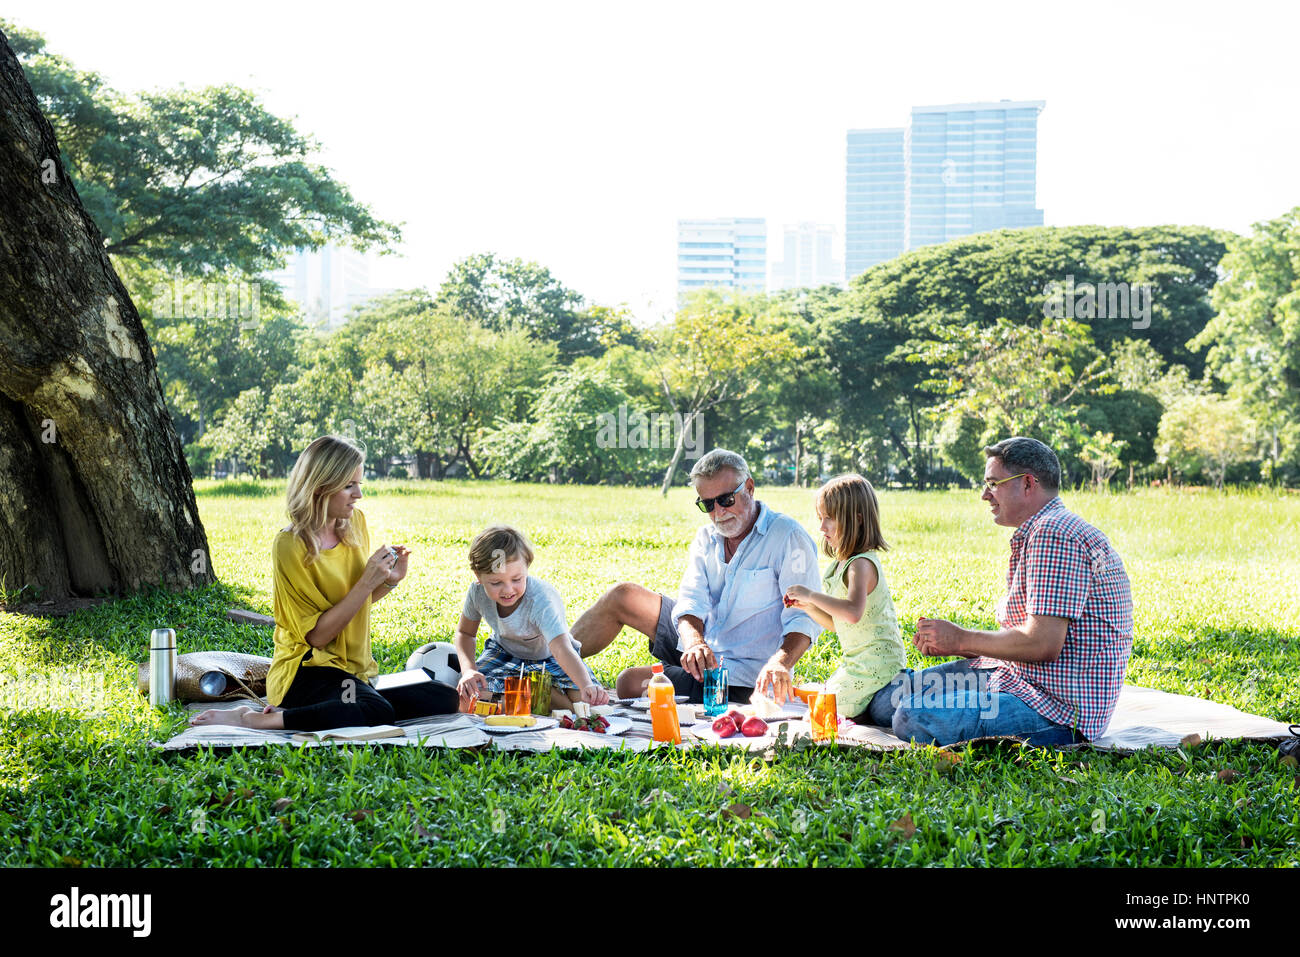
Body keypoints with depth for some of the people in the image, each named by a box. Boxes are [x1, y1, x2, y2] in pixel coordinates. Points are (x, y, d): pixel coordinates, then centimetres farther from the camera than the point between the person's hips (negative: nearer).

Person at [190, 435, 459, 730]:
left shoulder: (355, 524, 7)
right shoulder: (290, 546, -14)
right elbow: (317, 634, -16)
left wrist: (390, 581, 0)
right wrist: (368, 582, -20)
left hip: (355, 672, 8)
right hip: (307, 671, -8)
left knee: (447, 699, -8)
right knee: (376, 712, -35)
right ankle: (250, 720, -20)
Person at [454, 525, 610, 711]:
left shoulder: (541, 600, -38)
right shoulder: (477, 592, -23)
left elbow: (562, 650, -51)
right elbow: (465, 633, -3)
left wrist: (587, 686, -69)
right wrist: (468, 670, -22)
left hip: (547, 655, -3)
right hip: (504, 651, 3)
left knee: (587, 701, -28)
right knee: (465, 698, -25)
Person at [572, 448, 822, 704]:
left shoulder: (788, 537, -17)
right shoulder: (707, 537, 4)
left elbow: (803, 618, -24)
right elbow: (691, 603, -8)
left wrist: (780, 663, -44)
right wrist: (695, 642, -32)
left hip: (737, 676, -7)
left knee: (630, 683, -17)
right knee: (622, 596, 5)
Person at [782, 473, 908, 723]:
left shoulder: (861, 564, -19)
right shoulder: (839, 565, 11)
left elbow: (853, 613, -38)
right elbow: (834, 623, 17)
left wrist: (812, 595, -31)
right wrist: (808, 606, 1)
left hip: (876, 664, -10)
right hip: (857, 663, 10)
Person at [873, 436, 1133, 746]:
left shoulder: (1052, 534, -18)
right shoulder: (1042, 530, 19)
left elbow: (1043, 644, -25)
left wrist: (963, 640, -11)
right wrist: (946, 641, 4)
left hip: (1060, 710, -10)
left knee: (913, 717, -25)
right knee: (894, 694, 6)